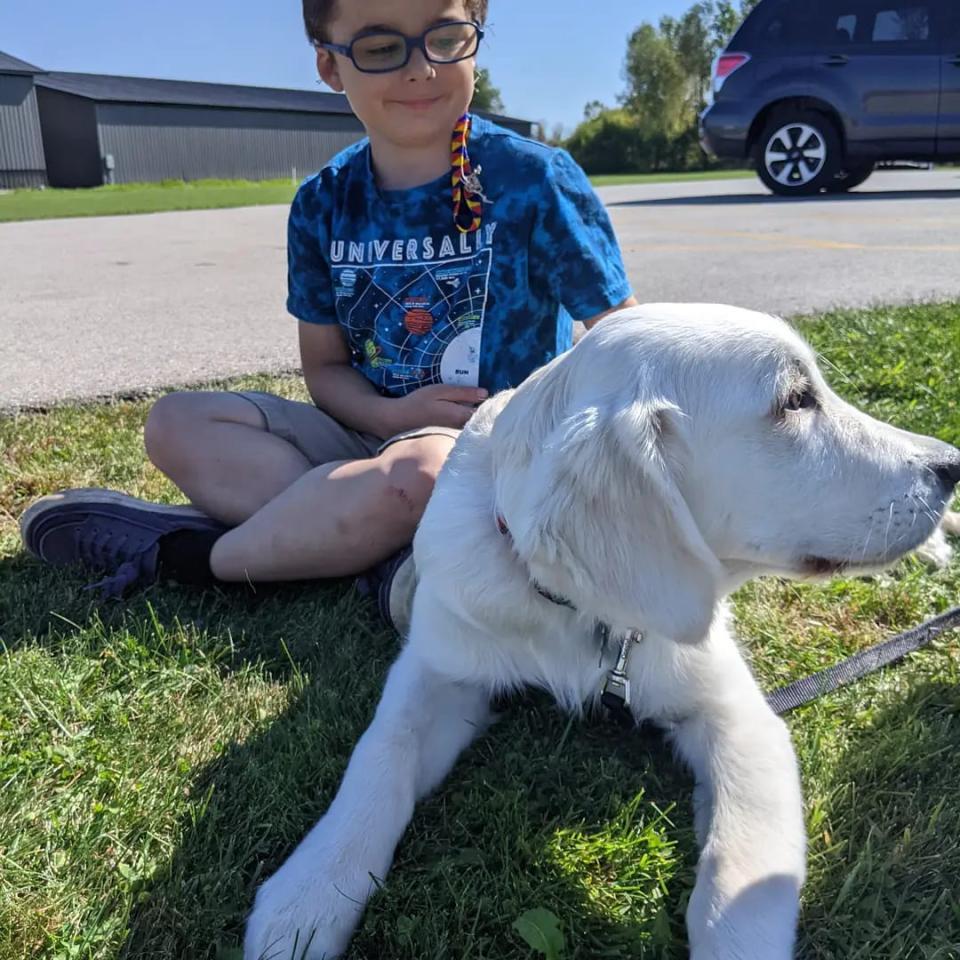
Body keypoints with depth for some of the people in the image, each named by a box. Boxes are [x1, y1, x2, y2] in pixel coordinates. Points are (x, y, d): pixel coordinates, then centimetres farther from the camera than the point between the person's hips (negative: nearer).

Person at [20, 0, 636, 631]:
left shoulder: (534, 180, -10)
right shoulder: (324, 205, 3)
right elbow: (324, 367, 8)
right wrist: (391, 414, -14)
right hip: (376, 434, 6)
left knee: (414, 471, -39)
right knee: (177, 424, -4)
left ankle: (199, 553, -13)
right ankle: (382, 546, -22)